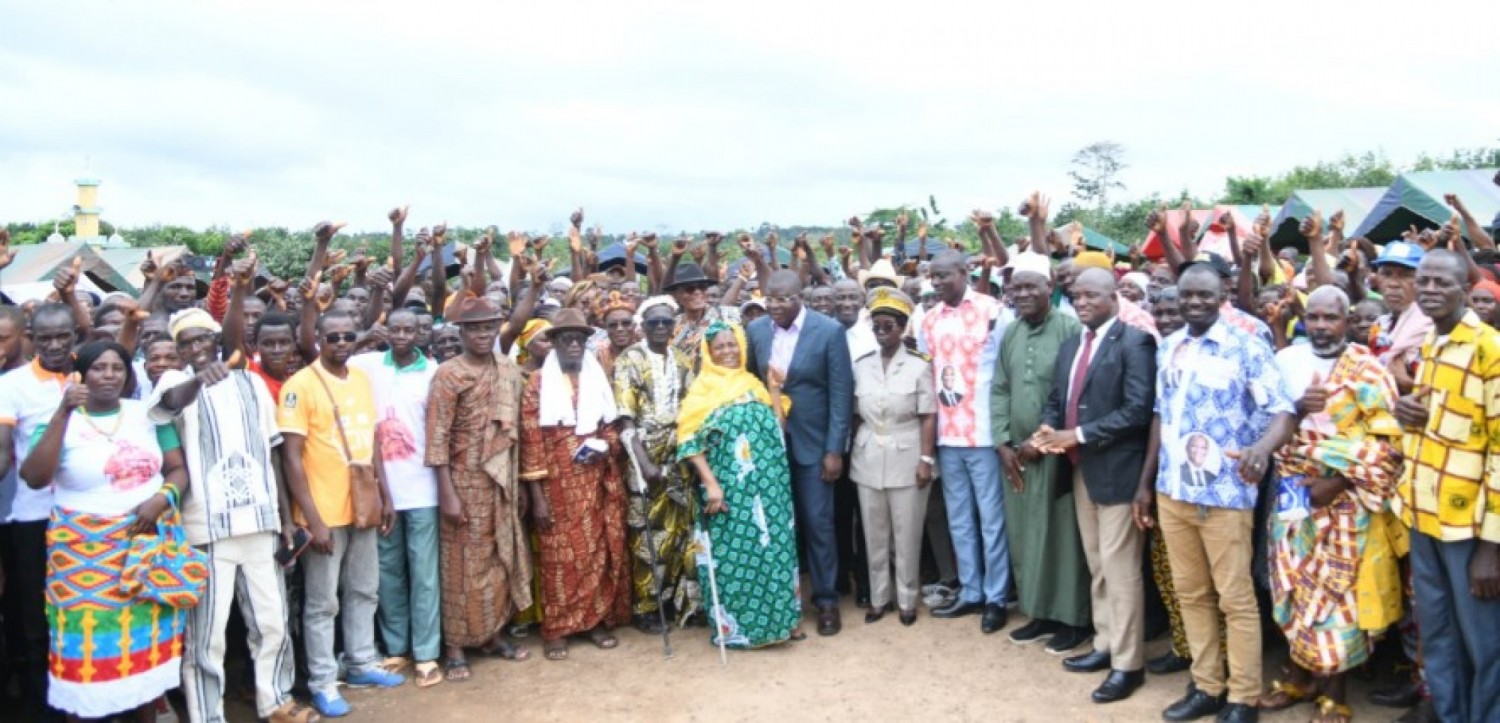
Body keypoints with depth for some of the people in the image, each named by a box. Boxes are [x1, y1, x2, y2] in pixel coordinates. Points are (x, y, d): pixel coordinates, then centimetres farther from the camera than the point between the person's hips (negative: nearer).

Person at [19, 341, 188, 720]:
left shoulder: (149, 414, 6)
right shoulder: (62, 421, -2)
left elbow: (179, 469, 8)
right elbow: (34, 478, -17)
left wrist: (163, 497, -14)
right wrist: (64, 412, -22)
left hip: (147, 544, 2)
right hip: (84, 552, -2)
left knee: (148, 637, 6)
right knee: (87, 640, -1)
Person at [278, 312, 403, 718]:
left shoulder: (362, 379, 7)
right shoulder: (300, 385, -13)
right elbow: (291, 456, -14)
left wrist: (385, 497, 12)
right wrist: (312, 518, -17)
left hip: (361, 508, 6)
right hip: (324, 513, -6)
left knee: (364, 591, 17)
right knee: (322, 602, 5)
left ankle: (362, 664, 33)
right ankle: (322, 682, 19)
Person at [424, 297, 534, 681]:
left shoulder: (511, 371, 5)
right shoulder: (447, 374, -11)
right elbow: (437, 437, -13)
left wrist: (519, 481, 10)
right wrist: (446, 492, -17)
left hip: (502, 480, 5)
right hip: (465, 480, -5)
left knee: (501, 559, 12)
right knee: (463, 564, 3)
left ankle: (492, 633, 26)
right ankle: (455, 645, 14)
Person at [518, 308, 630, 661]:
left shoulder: (600, 380, 11)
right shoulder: (538, 384, -2)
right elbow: (531, 440, -6)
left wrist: (605, 445, -7)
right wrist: (537, 496, -10)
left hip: (600, 483, 4)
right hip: (559, 486, -4)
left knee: (601, 552, 7)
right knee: (561, 556, 0)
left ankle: (599, 620, 19)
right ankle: (556, 630, 8)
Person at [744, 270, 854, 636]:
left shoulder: (829, 330, -10)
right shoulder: (756, 330, 2)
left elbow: (841, 394, -10)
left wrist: (834, 449, -12)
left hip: (812, 441, -3)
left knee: (817, 523, 2)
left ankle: (827, 600, 17)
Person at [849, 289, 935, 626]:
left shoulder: (919, 366, -5)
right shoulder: (861, 366, 6)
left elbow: (928, 417, -5)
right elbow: (856, 416, 10)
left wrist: (926, 459, -10)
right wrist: (853, 453, 6)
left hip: (906, 459, -3)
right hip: (868, 460, 3)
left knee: (907, 534, 4)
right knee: (874, 535, 10)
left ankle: (907, 600, 18)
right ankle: (878, 597, 23)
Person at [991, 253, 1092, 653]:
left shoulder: (1070, 329, -10)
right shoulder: (1010, 335, 10)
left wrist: (1043, 440, -14)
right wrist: (1003, 443, 1)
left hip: (1056, 452, -6)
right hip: (1016, 453, 6)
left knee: (1063, 535, 2)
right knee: (1023, 535, 11)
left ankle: (1072, 618, 15)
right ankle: (1039, 612, 25)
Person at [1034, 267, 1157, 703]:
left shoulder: (1134, 342, -11)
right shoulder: (1071, 345, 14)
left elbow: (1138, 410, -19)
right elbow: (1057, 399, 17)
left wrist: (1078, 434, -19)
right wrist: (1049, 428, -5)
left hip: (1116, 470, -8)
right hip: (1081, 470, 8)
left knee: (1119, 567, -1)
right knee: (1096, 566, 16)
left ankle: (1128, 663, 9)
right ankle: (1106, 645, 28)